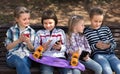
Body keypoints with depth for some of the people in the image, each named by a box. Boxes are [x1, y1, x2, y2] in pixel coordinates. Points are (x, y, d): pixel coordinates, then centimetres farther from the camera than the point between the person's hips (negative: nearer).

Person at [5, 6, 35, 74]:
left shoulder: (31, 31, 8)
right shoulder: (11, 30, 6)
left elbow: (32, 49, 8)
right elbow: (8, 47, 3)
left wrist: (28, 42, -14)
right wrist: (19, 40, -12)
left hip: (26, 56, 1)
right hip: (13, 56, 0)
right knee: (19, 61, -36)